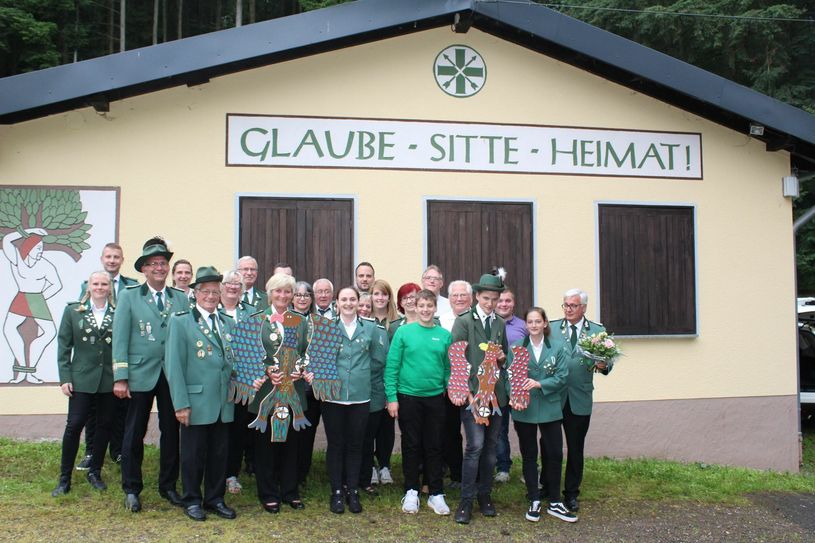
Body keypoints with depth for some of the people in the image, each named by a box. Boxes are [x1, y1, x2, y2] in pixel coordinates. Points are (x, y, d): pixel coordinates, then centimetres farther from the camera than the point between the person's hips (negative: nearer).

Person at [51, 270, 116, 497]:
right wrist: (64, 378, -3)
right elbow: (64, 346, 2)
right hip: (82, 379, 0)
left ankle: (95, 472, 24)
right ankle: (64, 478, 11)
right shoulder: (73, 311, 2)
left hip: (110, 380, 1)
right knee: (74, 425, -1)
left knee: (104, 426, 8)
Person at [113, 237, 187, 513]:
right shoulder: (129, 296, 2)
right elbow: (120, 338, -2)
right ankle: (131, 489, 19)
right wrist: (120, 377, -8)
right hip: (141, 374, -2)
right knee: (135, 433, 5)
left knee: (171, 432, 10)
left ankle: (168, 486, 24)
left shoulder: (182, 299, 7)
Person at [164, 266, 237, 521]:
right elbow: (173, 365, -9)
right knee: (193, 455, 7)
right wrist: (181, 404, -14)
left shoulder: (228, 324, 12)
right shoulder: (180, 322, -5)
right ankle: (192, 500, 22)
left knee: (219, 454, 11)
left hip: (223, 404, 5)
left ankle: (215, 499, 26)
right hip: (196, 403, -5)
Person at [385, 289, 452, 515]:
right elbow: (391, 367, -4)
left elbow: (449, 368, 9)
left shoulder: (444, 335, 3)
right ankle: (411, 492, 21)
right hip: (408, 397, -1)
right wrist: (392, 397, -8)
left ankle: (436, 494, 19)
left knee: (434, 446, 9)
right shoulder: (403, 332, -3)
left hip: (435, 398, 2)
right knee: (411, 445, 8)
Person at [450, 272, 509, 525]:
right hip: (472, 392, -5)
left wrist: (501, 357, 0)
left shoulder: (500, 324, 12)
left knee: (490, 446, 10)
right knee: (475, 446, -11)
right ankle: (466, 500, 0)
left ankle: (485, 494, 24)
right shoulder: (464, 322, -3)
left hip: (496, 392, 5)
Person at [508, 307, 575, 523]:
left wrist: (539, 384, -18)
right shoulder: (516, 347, 1)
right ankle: (534, 501, 21)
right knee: (529, 455, 9)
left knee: (555, 454, 3)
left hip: (549, 408, 1)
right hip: (524, 409, 0)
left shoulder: (555, 349, 2)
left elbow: (561, 377, -5)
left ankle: (554, 503, 17)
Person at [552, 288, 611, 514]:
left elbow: (605, 362, 2)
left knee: (575, 448, 9)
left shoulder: (597, 331, 3)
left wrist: (603, 366, -20)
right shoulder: (551, 328, 3)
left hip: (580, 398, 0)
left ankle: (571, 494, 22)